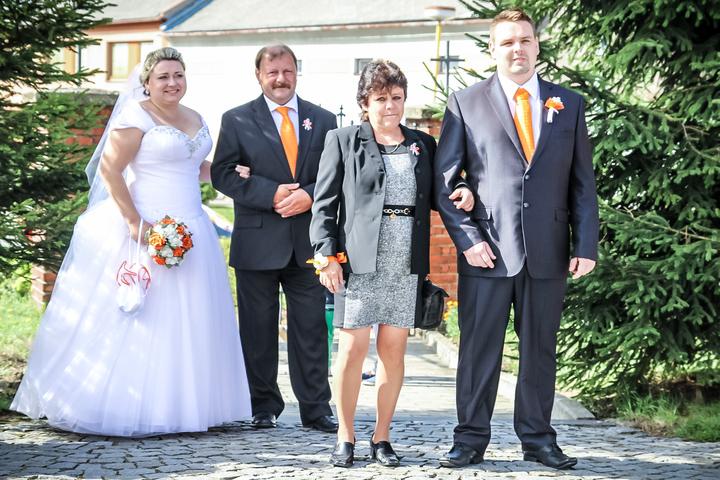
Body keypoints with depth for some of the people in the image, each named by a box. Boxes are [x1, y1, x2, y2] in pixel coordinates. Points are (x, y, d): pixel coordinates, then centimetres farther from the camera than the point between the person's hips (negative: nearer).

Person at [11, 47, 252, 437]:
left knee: (183, 322, 10)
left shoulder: (195, 119, 14)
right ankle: (125, 408, 3)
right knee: (136, 320, -5)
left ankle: (178, 404, 19)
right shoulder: (136, 117, -9)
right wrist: (134, 222, -20)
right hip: (146, 230, -8)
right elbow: (109, 170, -15)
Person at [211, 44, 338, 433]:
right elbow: (223, 174, -4)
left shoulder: (323, 120, 11)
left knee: (311, 327, 2)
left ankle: (316, 409, 8)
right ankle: (264, 407, 15)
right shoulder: (237, 120, 4)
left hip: (308, 240, 1)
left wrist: (309, 195, -12)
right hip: (258, 241, -1)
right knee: (258, 328, 5)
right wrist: (272, 194, -15)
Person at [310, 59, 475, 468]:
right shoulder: (343, 142, 6)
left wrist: (461, 193, -4)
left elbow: (437, 196, 19)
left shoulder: (424, 144, 15)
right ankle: (346, 438, 8)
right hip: (359, 262, -3)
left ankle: (382, 437, 14)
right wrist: (328, 255, -7)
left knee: (394, 348, 4)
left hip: (407, 266, 3)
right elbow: (325, 204, 3)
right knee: (353, 347, -5)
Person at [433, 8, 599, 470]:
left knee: (540, 348, 8)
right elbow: (445, 180, 3)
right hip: (487, 250, -2)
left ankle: (538, 438, 17)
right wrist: (467, 238, -7)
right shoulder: (465, 103, 5)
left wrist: (586, 245, 0)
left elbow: (583, 183, 10)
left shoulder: (569, 105, 11)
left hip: (548, 253, 2)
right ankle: (471, 440, 10)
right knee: (478, 349, 2)